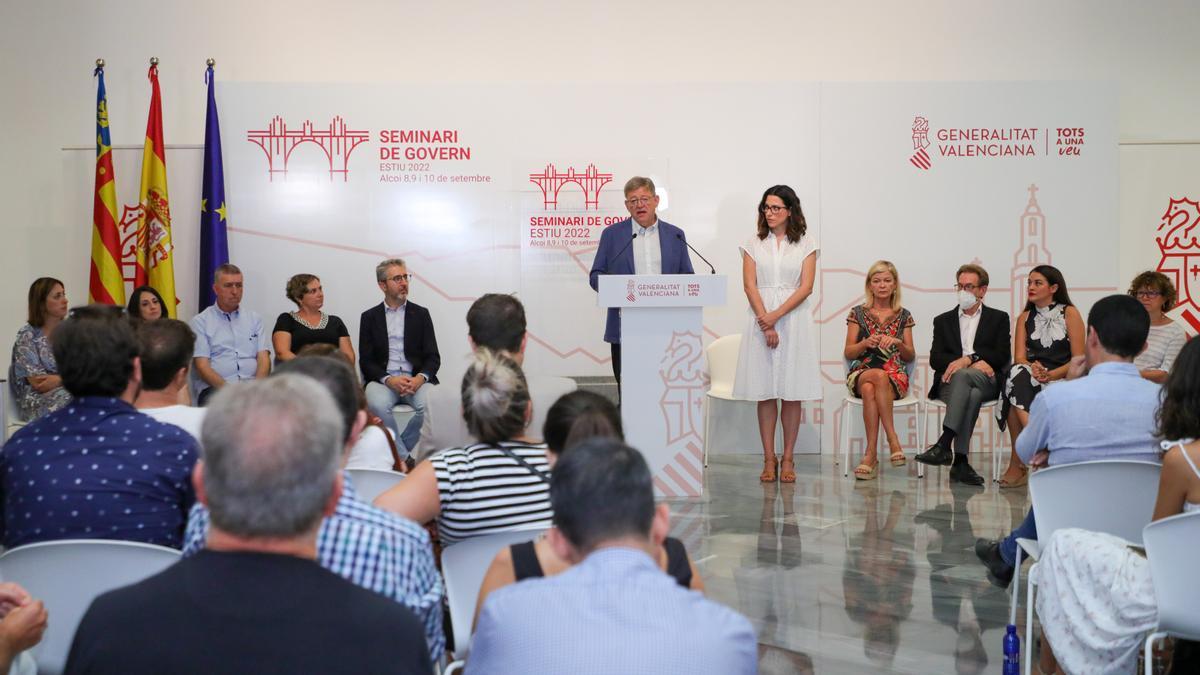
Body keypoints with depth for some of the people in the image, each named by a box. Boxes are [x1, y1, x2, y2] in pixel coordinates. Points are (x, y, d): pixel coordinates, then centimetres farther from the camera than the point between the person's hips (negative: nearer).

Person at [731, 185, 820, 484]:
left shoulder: (806, 243, 5)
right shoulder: (754, 243, 9)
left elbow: (806, 287, -2)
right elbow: (749, 285, 1)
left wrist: (777, 315, -13)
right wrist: (765, 323, -10)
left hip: (795, 318, -1)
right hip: (761, 319, 1)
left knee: (792, 392, 0)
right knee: (765, 392, 1)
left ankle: (788, 459, 7)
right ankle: (769, 459, 7)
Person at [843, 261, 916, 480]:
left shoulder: (903, 316, 14)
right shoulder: (858, 313, 11)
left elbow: (910, 356, 12)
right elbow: (848, 353, 7)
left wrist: (898, 343, -10)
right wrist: (866, 343, -14)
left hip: (895, 377, 0)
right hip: (861, 373, 0)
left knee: (870, 390, -36)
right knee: (880, 375, -38)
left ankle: (871, 454, -38)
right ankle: (892, 438, -35)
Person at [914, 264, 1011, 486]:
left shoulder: (998, 318, 20)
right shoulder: (943, 320, 23)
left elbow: (1001, 356, 3)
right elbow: (935, 359, 7)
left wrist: (967, 360, -13)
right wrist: (977, 361, -7)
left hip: (986, 381, -1)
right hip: (950, 383, 1)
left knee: (962, 375, -38)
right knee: (972, 395, -37)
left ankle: (944, 444, -46)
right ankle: (960, 461, -43)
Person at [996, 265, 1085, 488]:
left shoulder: (1070, 314, 4)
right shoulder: (1025, 318, 17)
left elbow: (1079, 360, -3)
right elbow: (1019, 357, 5)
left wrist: (1050, 375, -19)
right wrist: (1033, 368, -18)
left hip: (1062, 380, -4)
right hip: (1030, 379, 4)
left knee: (1014, 394, -33)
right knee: (1016, 373, -34)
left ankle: (1018, 464, -29)